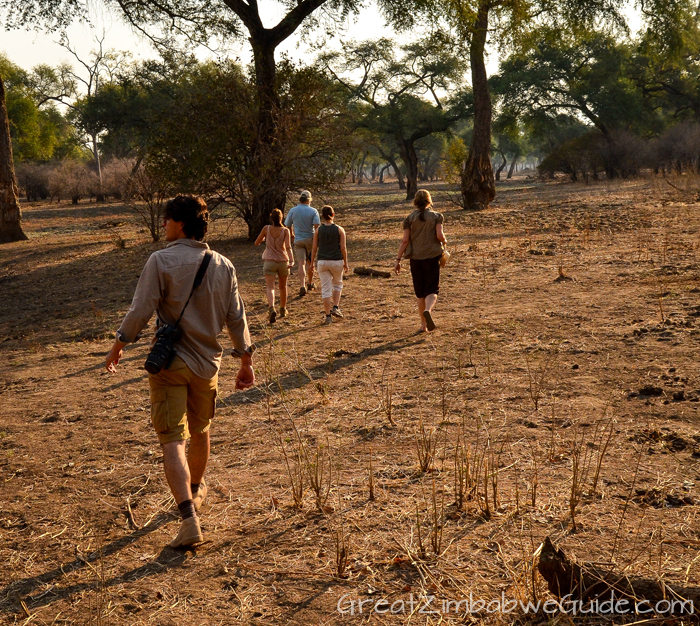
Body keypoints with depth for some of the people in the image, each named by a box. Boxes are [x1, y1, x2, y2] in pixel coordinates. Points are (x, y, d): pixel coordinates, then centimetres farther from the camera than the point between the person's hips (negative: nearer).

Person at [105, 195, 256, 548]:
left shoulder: (161, 261, -12)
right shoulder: (223, 266, 1)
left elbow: (141, 310, -13)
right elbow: (236, 318, 4)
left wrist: (119, 345, 2)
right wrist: (246, 361, 13)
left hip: (170, 363, -4)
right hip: (207, 363, 5)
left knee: (172, 441, -5)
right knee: (199, 432, 24)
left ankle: (189, 518, -18)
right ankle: (195, 490, 47)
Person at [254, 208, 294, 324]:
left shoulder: (266, 229, -4)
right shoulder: (285, 231, -6)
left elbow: (256, 243, 5)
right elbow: (288, 247, -19)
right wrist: (291, 260, -25)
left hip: (269, 261, -1)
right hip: (283, 261, 1)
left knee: (270, 287, -10)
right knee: (283, 286, 21)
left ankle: (272, 308, -35)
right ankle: (283, 310, 34)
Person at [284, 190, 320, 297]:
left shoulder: (292, 211, 0)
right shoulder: (313, 211, -5)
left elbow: (288, 226, 7)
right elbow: (317, 226, -16)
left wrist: (292, 236, 23)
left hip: (298, 240, 0)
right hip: (310, 239, 0)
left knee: (301, 263, -4)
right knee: (309, 262, 17)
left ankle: (302, 286, -19)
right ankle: (310, 283, 31)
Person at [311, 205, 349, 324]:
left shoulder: (318, 230, -2)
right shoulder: (339, 230, -4)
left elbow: (314, 248, -1)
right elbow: (343, 248, -4)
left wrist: (312, 263, 9)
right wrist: (345, 263, 5)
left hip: (322, 262, 0)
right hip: (337, 261, 0)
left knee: (325, 289, 4)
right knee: (337, 284, 23)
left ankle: (328, 315, 3)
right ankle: (335, 307, 10)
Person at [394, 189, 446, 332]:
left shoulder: (410, 218, 2)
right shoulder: (436, 216, 0)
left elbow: (405, 240, -3)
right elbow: (440, 235, -12)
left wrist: (398, 259, 0)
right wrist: (444, 242, 11)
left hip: (415, 258, 2)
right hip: (432, 256, -2)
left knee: (420, 292, 11)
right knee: (432, 289, 1)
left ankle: (424, 324, 14)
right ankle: (428, 310, -31)